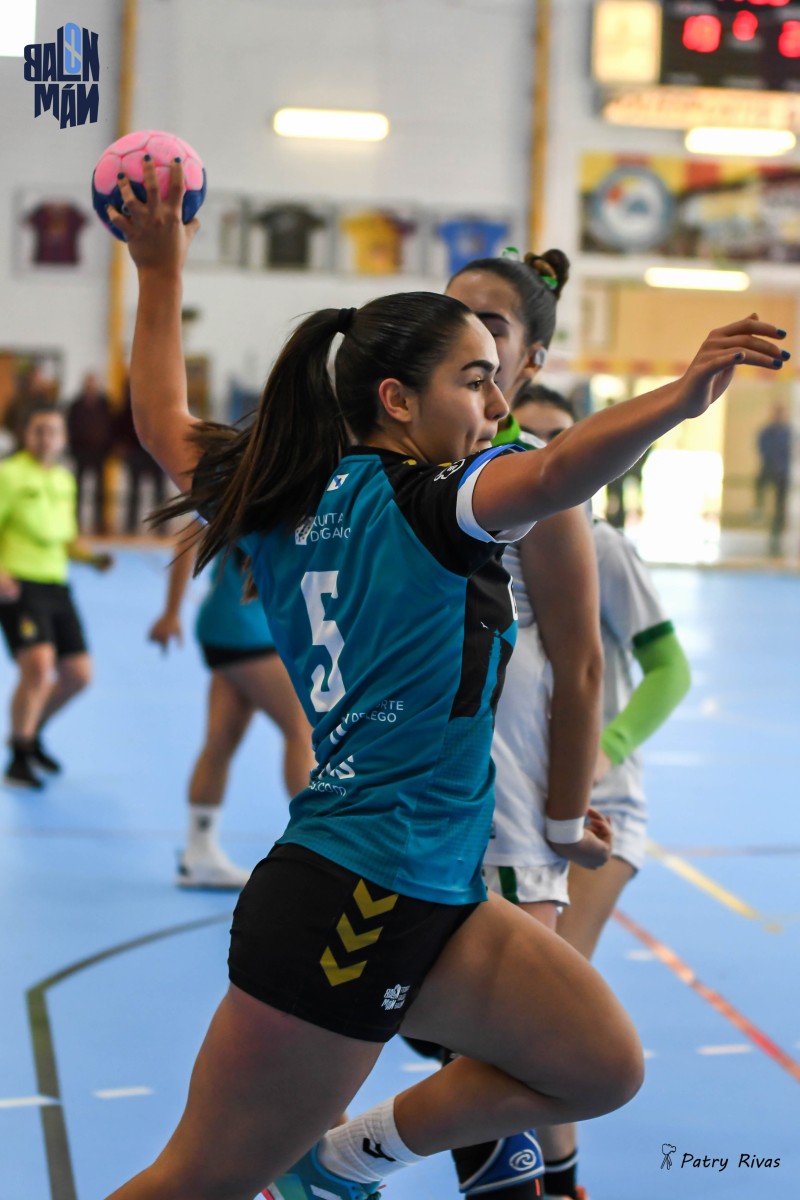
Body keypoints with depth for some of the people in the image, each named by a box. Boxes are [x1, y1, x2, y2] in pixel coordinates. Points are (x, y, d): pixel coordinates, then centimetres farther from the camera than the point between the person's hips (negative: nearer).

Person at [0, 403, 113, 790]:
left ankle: (31, 734, 32)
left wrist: (93, 558, 6)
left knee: (78, 674, 7)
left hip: (56, 585, 8)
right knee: (38, 664, -23)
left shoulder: (65, 480, 16)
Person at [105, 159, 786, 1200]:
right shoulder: (420, 498, -12)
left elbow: (164, 425, 26)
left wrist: (160, 272, 32)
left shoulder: (283, 502, 11)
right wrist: (681, 399, -46)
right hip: (350, 906, -9)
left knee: (602, 1066, 11)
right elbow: (552, 477, -34)